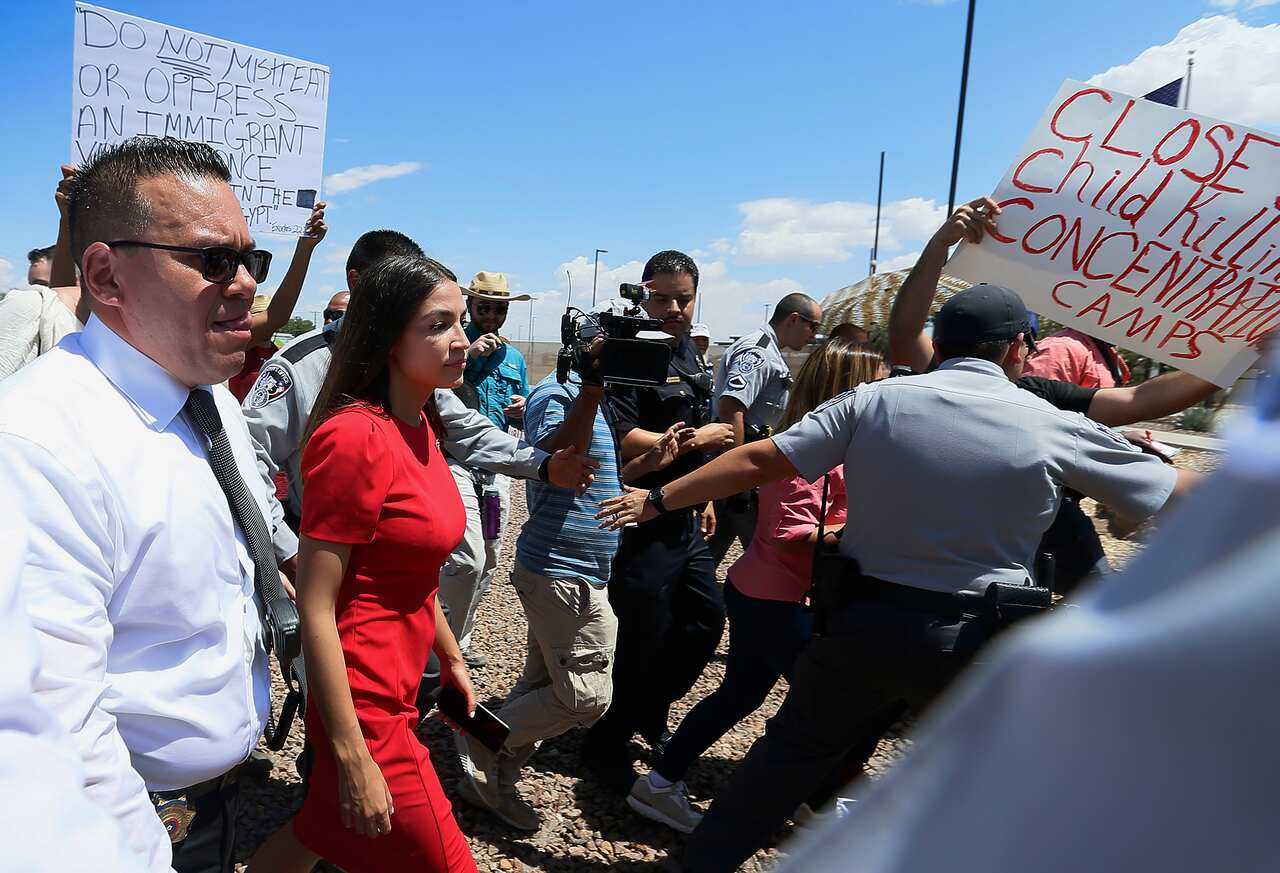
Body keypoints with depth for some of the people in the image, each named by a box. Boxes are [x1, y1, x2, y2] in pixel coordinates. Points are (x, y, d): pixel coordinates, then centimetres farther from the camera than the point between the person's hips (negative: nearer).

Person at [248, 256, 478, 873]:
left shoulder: (421, 427, 5)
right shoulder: (355, 437, -22)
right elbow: (315, 609, -21)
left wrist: (451, 657, 21)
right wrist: (354, 759, -19)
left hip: (401, 685, 9)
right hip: (363, 702, -8)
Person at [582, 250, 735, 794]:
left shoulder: (688, 355, 13)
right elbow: (623, 441, -25)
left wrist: (704, 495, 22)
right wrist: (697, 439, -16)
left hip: (684, 518, 9)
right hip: (642, 522, -9)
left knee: (707, 618, 18)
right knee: (646, 639, -1)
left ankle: (650, 714, 38)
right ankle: (607, 746, 20)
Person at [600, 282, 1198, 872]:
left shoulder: (875, 400, -4)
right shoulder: (1056, 428, -6)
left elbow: (758, 462, -5)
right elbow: (1181, 494, 6)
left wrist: (659, 501, 5)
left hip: (862, 621, 2)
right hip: (976, 643, -2)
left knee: (796, 747, 21)